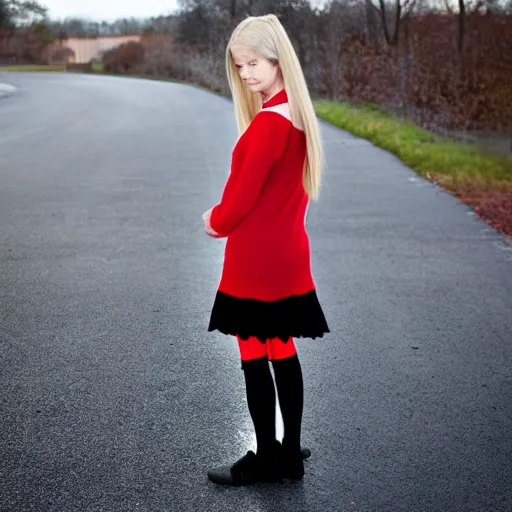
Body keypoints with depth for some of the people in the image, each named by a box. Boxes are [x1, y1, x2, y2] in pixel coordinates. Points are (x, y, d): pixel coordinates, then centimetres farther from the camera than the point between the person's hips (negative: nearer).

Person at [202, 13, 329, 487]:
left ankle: (266, 458, 18)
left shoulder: (268, 121, -20)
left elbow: (243, 195, -17)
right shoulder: (296, 112, 8)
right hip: (286, 254, 9)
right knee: (282, 352, 16)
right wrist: (225, 218, 9)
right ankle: (290, 453, 27)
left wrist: (215, 222, 2)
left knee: (254, 358, 4)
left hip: (256, 259, -9)